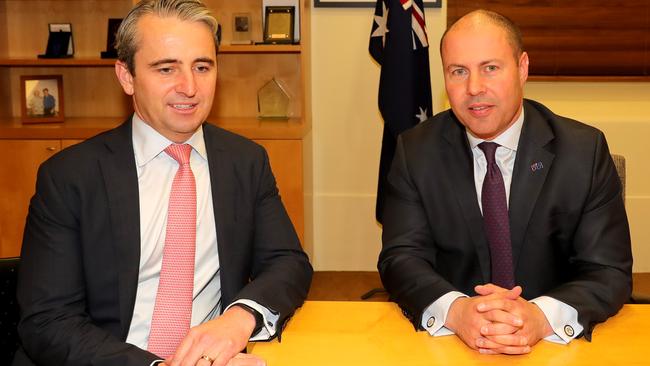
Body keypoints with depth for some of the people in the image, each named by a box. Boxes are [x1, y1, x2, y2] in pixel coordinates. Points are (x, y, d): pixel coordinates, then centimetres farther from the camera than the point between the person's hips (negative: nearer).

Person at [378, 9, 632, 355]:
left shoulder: (584, 150, -5)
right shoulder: (416, 151, -1)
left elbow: (610, 271, -8)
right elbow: (400, 258, -6)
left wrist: (542, 317, -28)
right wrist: (455, 310, -27)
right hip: (446, 341, 1)